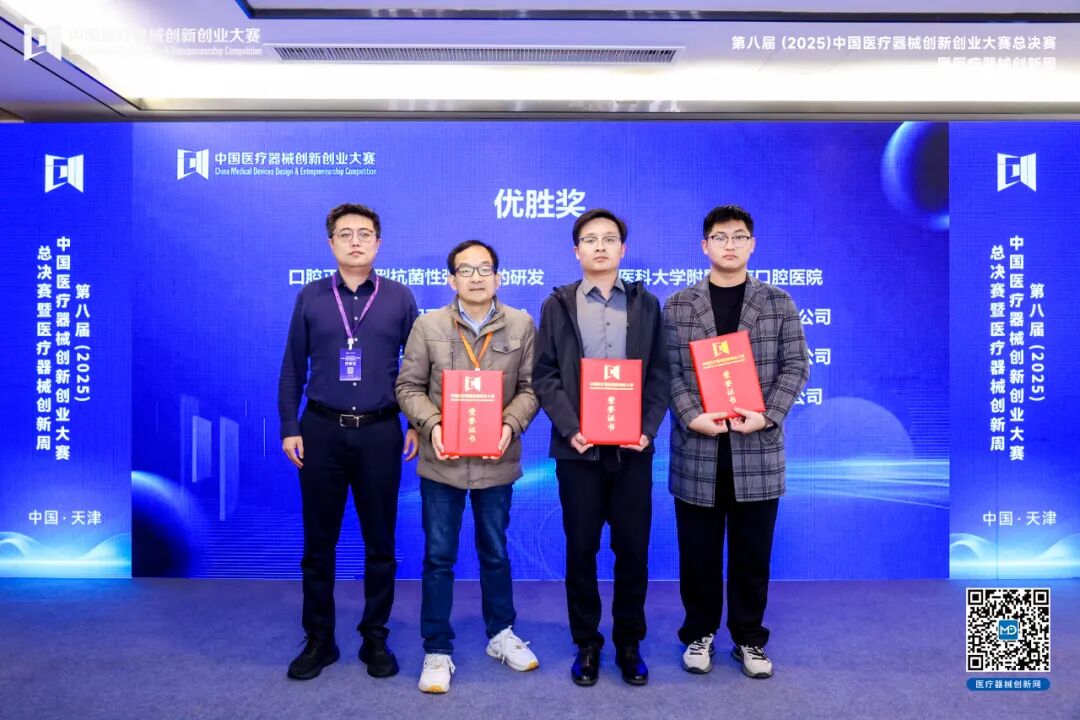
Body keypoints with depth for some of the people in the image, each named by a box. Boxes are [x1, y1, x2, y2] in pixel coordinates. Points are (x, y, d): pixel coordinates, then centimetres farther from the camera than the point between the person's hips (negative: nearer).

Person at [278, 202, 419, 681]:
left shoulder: (399, 298, 3)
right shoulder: (310, 298, 5)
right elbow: (293, 368, 5)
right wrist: (289, 428, 0)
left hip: (379, 431, 0)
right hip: (321, 430, 1)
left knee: (380, 541, 8)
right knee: (319, 541, 9)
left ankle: (374, 638, 24)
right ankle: (319, 639, 25)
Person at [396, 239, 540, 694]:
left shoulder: (521, 326, 0)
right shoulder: (428, 326, -3)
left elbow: (530, 387, 0)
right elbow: (408, 387, -1)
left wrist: (511, 423, -16)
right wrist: (432, 424, -17)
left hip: (496, 461, 1)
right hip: (442, 461, -1)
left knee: (495, 553, 17)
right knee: (439, 558, 7)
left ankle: (501, 634, 37)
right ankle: (437, 651, 22)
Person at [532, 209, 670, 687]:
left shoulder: (646, 304, 9)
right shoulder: (557, 305, 6)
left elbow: (660, 374, 5)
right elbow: (544, 375, 0)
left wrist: (648, 429, -9)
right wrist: (569, 428, -13)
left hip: (633, 447, 1)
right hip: (578, 447, -1)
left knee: (633, 548, 7)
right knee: (581, 549, 7)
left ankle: (629, 643, 24)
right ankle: (586, 644, 22)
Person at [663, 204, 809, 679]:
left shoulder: (778, 303, 6)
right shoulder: (678, 306, 4)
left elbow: (795, 366, 2)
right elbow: (669, 371, 0)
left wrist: (767, 415, -12)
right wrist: (693, 416, -15)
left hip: (758, 449, 1)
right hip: (697, 449, 0)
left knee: (752, 552, 11)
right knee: (698, 551, 10)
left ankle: (750, 638, 28)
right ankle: (699, 634, 28)